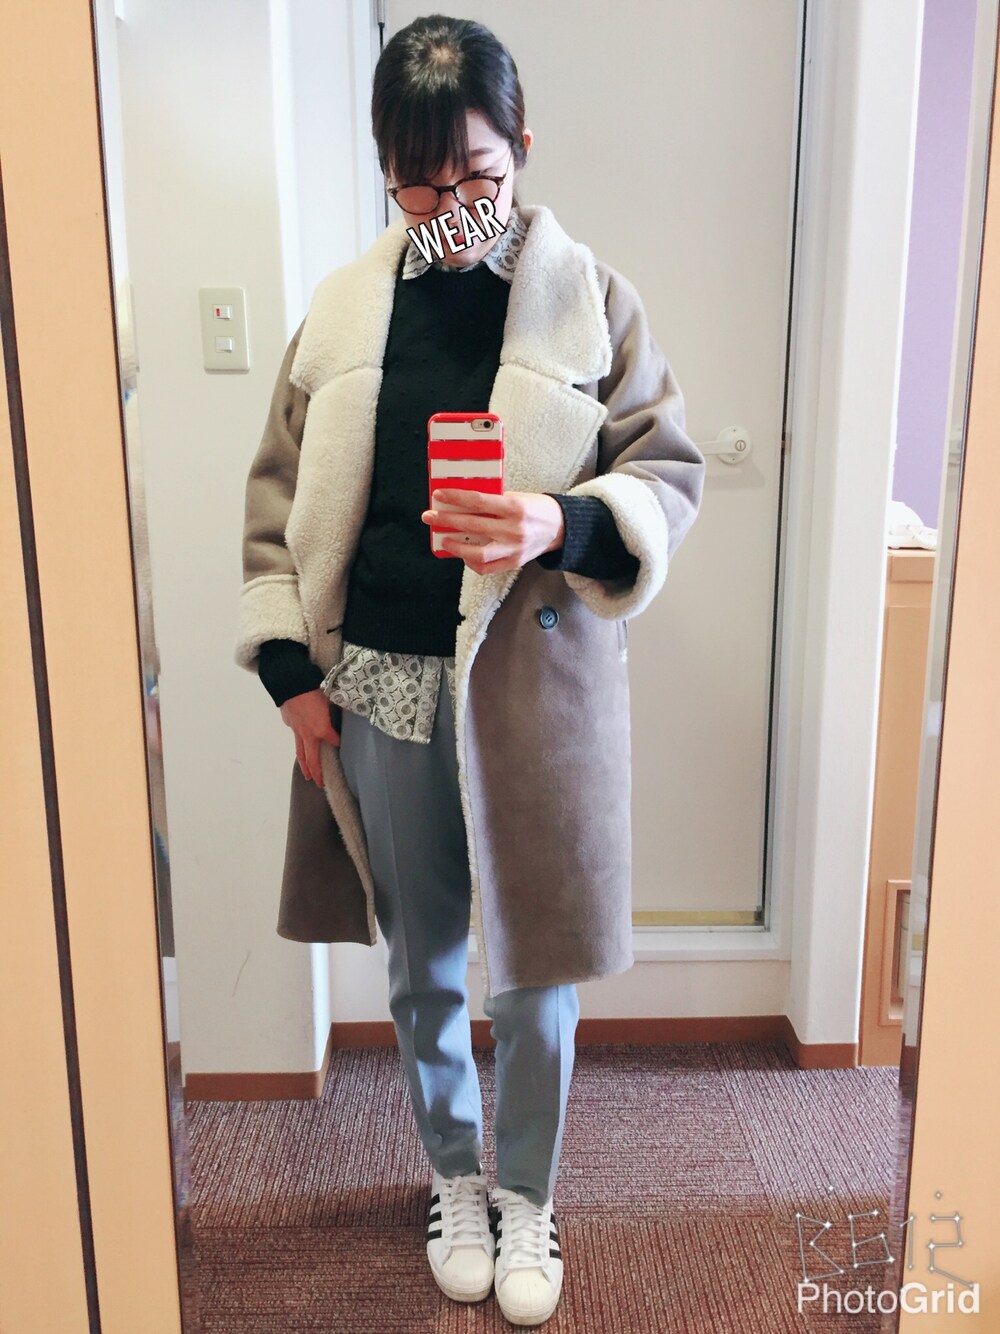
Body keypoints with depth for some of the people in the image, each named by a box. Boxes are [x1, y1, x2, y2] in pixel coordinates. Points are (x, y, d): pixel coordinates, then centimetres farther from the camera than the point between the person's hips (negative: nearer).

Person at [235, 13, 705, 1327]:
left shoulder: (589, 297, -2)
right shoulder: (345, 307, 5)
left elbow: (670, 473, 0)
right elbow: (280, 497, 9)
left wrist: (567, 524, -20)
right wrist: (291, 668, 2)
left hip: (533, 687, -2)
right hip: (382, 687, 3)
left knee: (532, 971, 10)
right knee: (421, 968, 16)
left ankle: (527, 1194, 36)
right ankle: (455, 1177, 41)